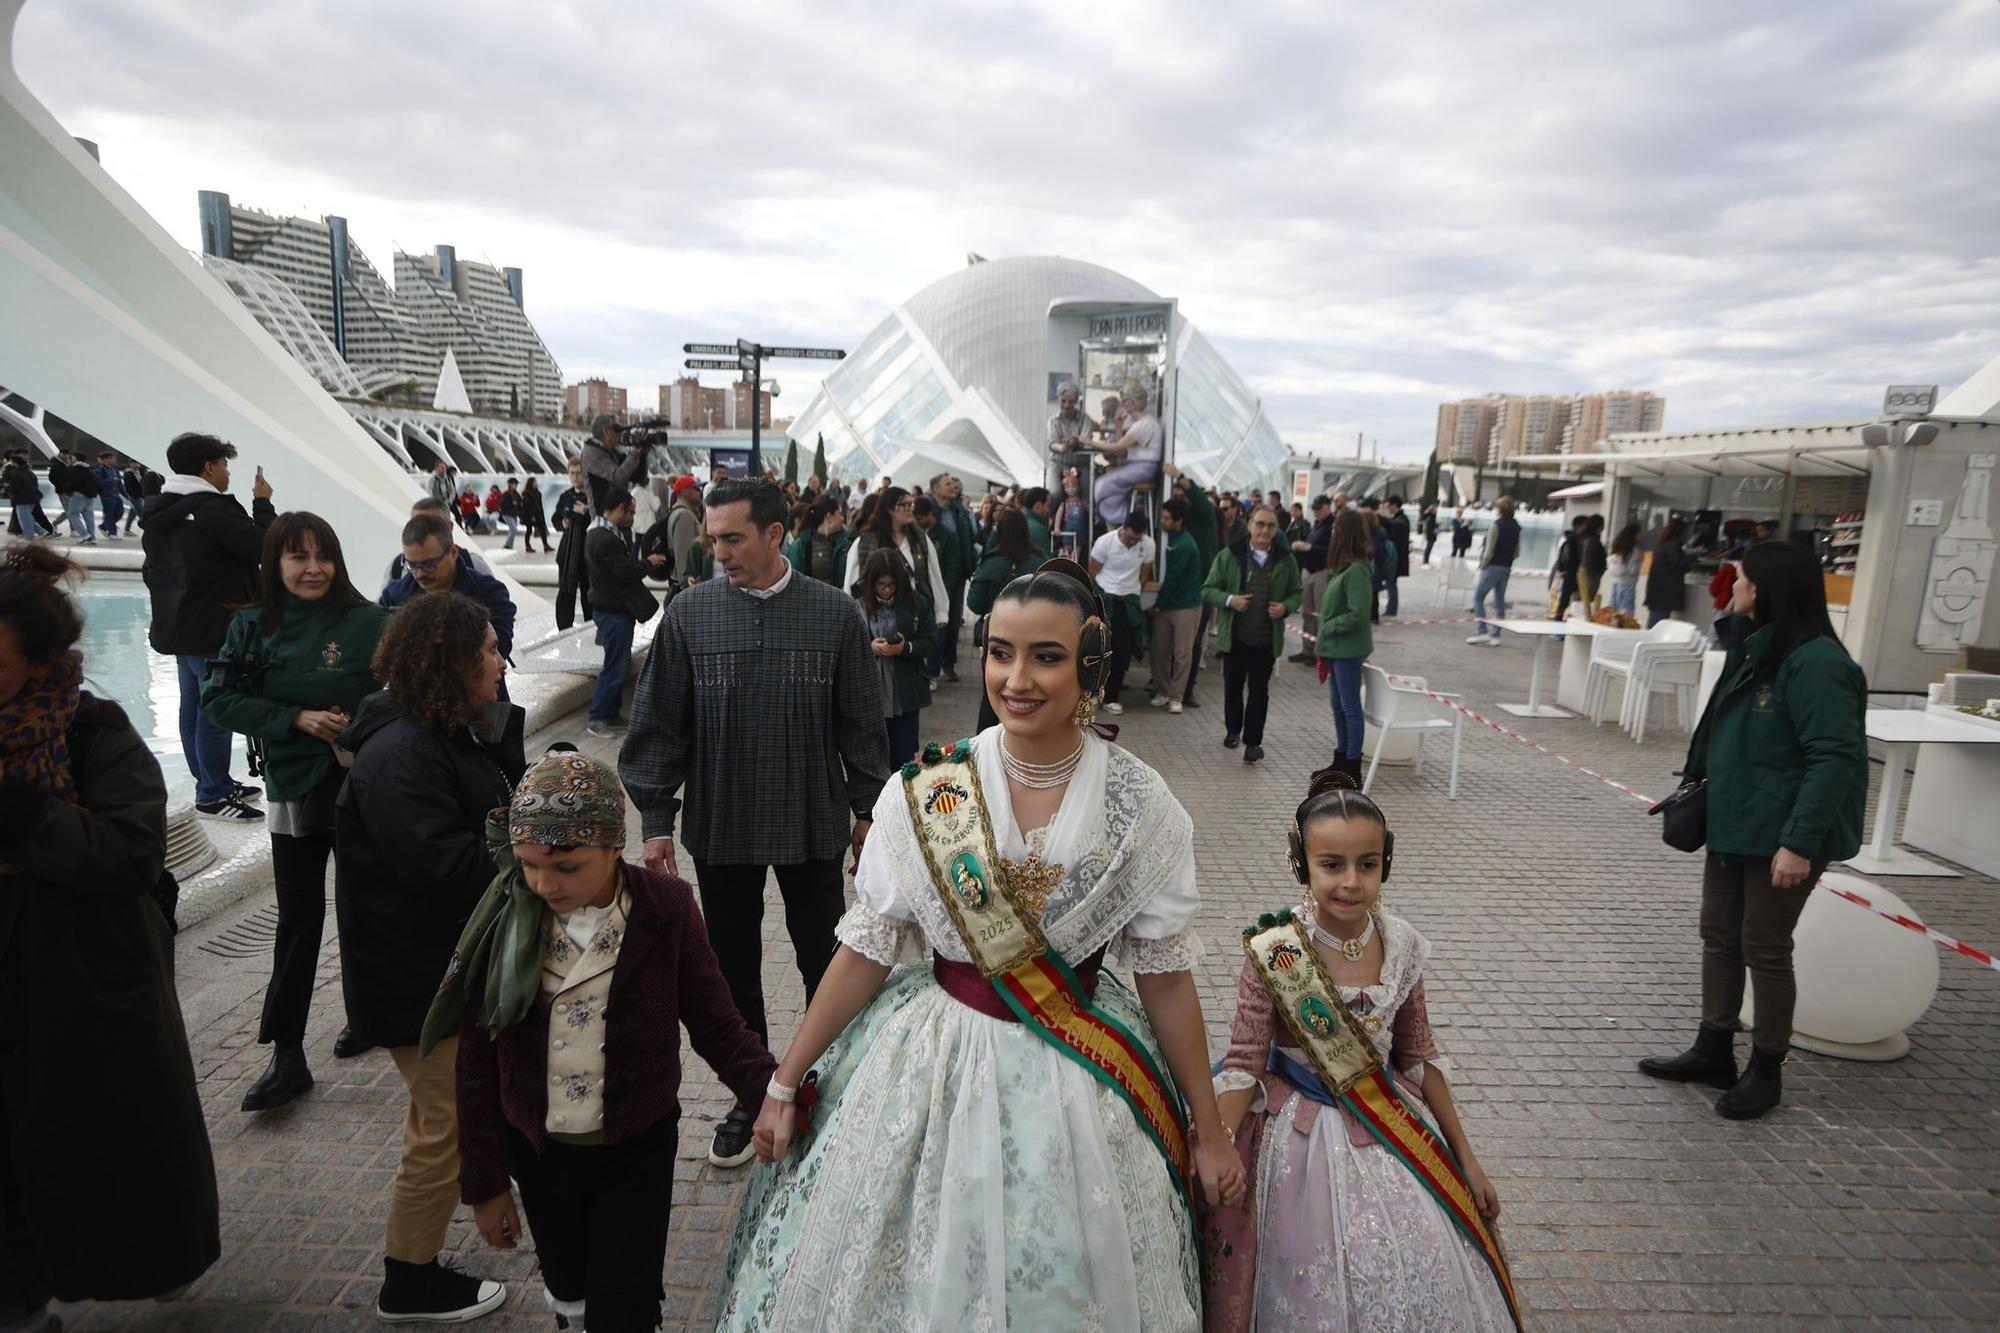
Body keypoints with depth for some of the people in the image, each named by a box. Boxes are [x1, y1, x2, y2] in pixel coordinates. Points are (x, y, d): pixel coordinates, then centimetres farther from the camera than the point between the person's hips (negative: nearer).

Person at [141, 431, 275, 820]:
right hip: (213, 629, -10)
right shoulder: (214, 509, -19)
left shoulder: (161, 512, 11)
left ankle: (215, 783, 30)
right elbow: (265, 547, -18)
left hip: (176, 625, 10)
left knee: (193, 706, 16)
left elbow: (154, 569, 18)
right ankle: (212, 796, 3)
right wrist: (262, 503, -5)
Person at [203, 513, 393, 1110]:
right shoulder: (253, 627, -1)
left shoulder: (369, 622, -9)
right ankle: (285, 1054, 13)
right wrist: (296, 718, -15)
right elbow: (219, 699, -3)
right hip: (294, 792, 1)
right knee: (298, 920, 4)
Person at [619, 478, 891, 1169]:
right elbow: (658, 724, 1)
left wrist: (866, 808, 4)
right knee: (734, 970, 14)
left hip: (814, 825, -1)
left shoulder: (834, 612, -6)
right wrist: (656, 820, 0)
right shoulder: (689, 614, -5)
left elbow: (862, 722, 2)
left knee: (826, 964, 11)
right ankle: (751, 1099, 34)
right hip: (719, 827, 1)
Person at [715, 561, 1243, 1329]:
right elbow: (866, 950, -4)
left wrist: (1209, 1131, 2)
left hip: (1079, 1085, 0)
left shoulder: (1141, 807, -11)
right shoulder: (926, 791, -11)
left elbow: (1165, 976, -4)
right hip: (934, 1065, 0)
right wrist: (785, 1085, 0)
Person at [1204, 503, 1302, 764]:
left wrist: (1285, 607, -11)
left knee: (1259, 690, 3)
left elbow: (1297, 593, 10)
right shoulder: (1229, 555, -4)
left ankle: (1253, 741, 11)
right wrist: (1229, 600, -19)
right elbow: (1208, 589, -1)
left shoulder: (1286, 559, 1)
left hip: (1267, 639, 0)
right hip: (1234, 636, 0)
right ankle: (1232, 730, 36)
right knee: (1232, 686, 14)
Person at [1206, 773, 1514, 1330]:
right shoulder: (1274, 955, -21)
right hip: (1305, 1138, -4)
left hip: (1392, 1126, 4)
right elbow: (1244, 1065, -14)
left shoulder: (1401, 945, -8)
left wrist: (1466, 1157, 9)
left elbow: (1420, 1057, 5)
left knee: (1421, 1283, 6)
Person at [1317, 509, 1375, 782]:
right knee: (1339, 707, 16)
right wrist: (1325, 641, 8)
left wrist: (1329, 628, -12)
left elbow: (1358, 615, -23)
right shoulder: (1344, 566, 8)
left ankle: (1352, 769, 9)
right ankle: (1341, 761, 28)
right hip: (1336, 648, 9)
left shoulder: (1357, 570, -19)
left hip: (1348, 650, -9)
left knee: (1350, 708, 0)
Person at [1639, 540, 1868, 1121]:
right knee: (1719, 938, 15)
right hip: (1731, 825, 9)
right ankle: (1713, 1052, 28)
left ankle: (1766, 1071, 21)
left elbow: (1834, 759, -24)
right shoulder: (1756, 649, 8)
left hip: (1780, 837, -9)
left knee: (1764, 949, 4)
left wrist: (1800, 842, -28)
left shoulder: (1814, 661, -20)